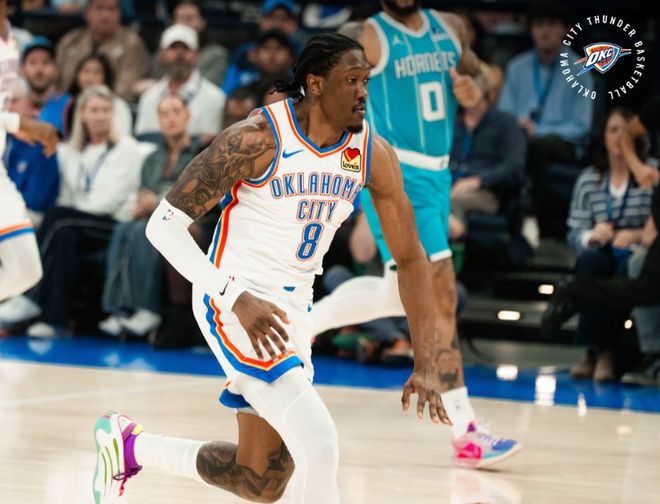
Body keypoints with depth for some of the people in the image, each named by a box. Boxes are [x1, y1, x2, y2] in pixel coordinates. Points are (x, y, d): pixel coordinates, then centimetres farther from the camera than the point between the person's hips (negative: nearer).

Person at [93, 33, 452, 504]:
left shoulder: (375, 155, -5)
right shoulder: (258, 138, -20)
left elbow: (411, 258, 2)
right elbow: (165, 223, -18)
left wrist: (425, 365, -6)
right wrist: (239, 299, -28)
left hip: (290, 310, 7)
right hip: (234, 300, -7)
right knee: (319, 446, -24)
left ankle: (129, 443, 37)